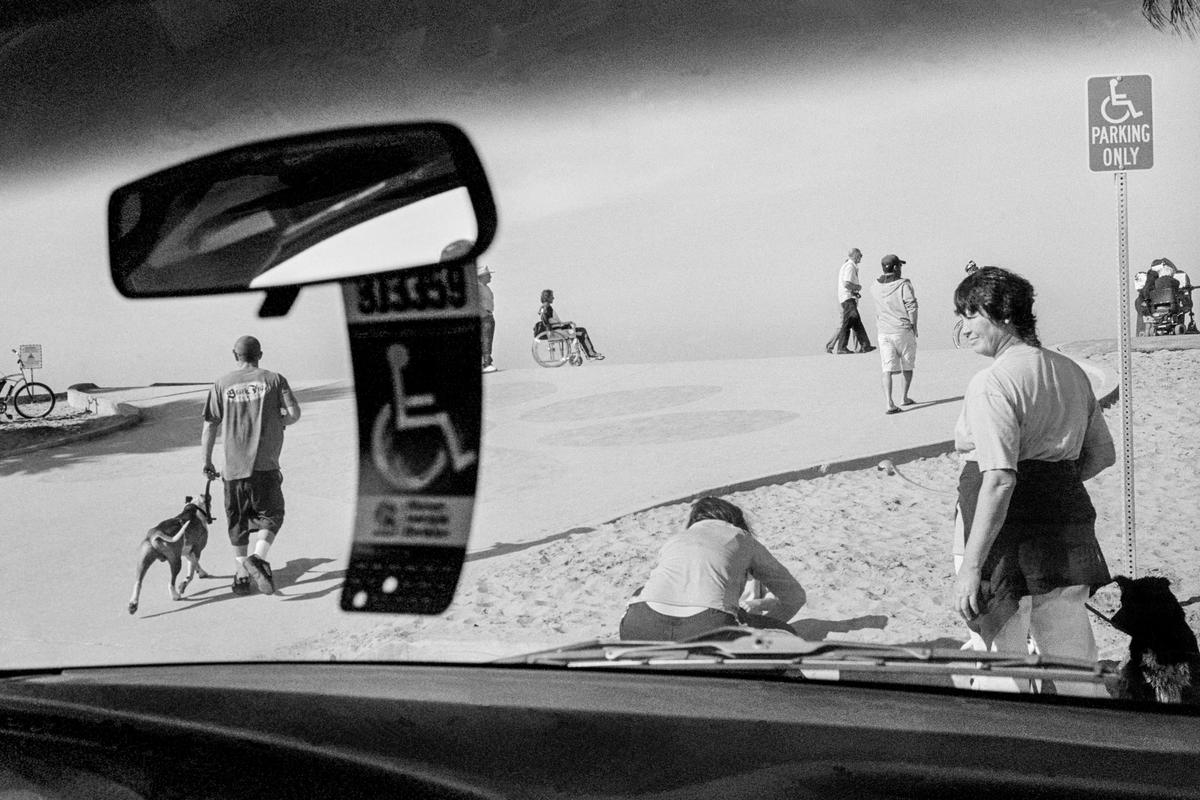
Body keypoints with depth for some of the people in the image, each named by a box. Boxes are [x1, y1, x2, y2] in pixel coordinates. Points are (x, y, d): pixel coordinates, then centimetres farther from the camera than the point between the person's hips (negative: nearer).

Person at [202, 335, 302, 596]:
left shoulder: (222, 384, 5)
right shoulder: (274, 380, 2)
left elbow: (210, 426, 4)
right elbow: (294, 413, -7)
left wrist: (207, 462, 11)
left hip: (233, 466, 2)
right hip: (265, 465, -2)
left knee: (238, 522, 13)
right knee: (270, 515, 8)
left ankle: (242, 575, 14)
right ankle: (258, 557, -16)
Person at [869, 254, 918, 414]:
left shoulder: (875, 287, 4)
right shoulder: (904, 284, -10)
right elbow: (912, 308, -12)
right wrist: (914, 327, 0)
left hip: (883, 332, 3)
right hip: (903, 330, -3)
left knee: (887, 369, -1)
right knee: (907, 366, 17)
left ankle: (889, 403, -14)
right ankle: (903, 398, 27)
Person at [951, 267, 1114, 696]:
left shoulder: (993, 383, -15)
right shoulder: (1071, 372, 11)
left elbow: (999, 481, -23)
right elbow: (1103, 454, 20)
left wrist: (970, 567, -24)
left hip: (1009, 533, -8)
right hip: (1070, 524, 8)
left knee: (999, 675, 2)